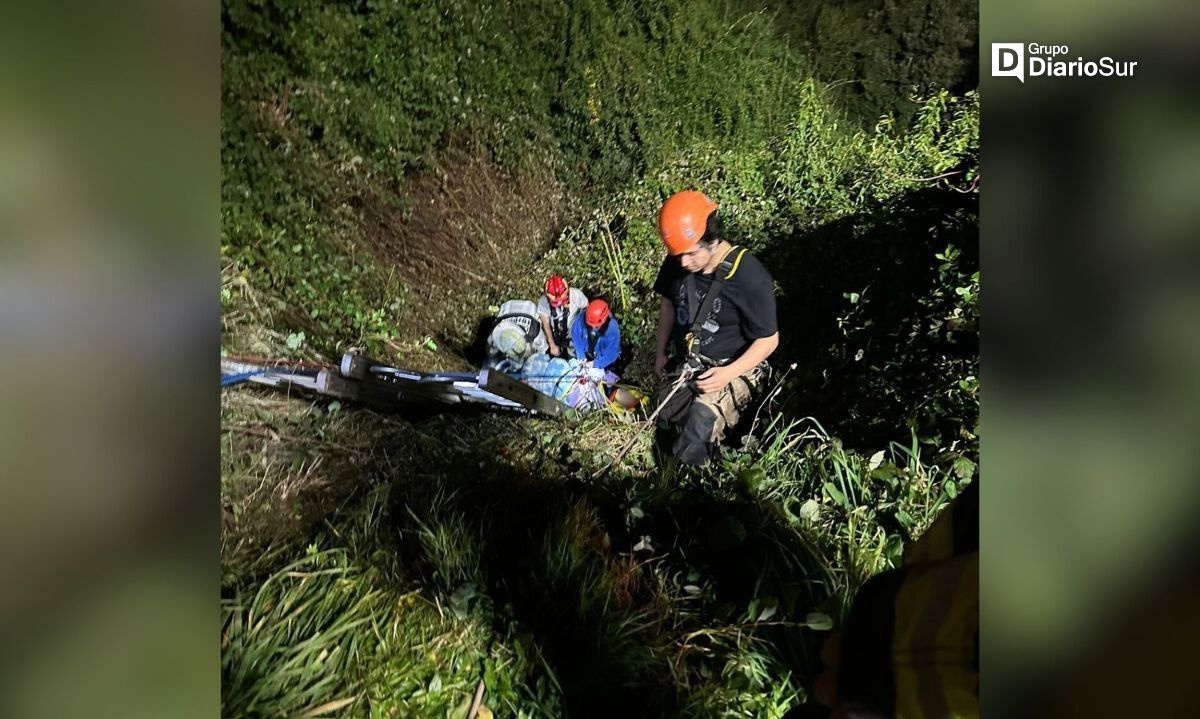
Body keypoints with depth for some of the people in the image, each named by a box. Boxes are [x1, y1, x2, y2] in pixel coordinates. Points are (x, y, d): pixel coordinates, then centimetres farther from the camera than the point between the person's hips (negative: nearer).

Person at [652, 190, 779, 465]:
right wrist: (661, 352, 12)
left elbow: (768, 340, -15)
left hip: (734, 368, -6)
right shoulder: (677, 262, -10)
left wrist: (729, 373, -26)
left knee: (703, 420, -24)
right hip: (687, 364, 6)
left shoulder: (750, 277, -25)